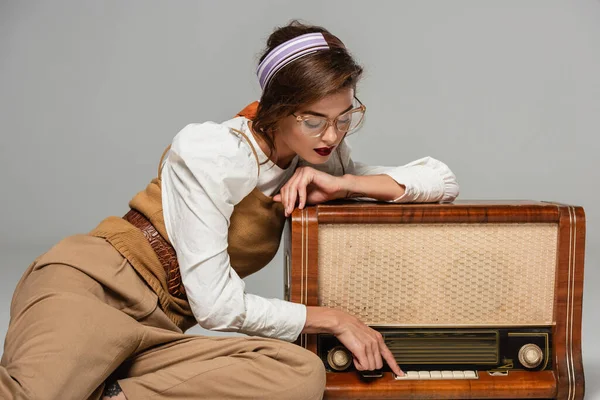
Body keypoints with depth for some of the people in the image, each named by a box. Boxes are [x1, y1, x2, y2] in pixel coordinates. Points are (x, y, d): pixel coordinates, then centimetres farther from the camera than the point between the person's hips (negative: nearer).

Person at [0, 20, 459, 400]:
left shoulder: (315, 160, 9)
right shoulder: (212, 151, -12)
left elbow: (443, 181, 11)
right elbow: (216, 305, -13)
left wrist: (341, 183, -5)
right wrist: (335, 320, -7)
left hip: (155, 332, 8)